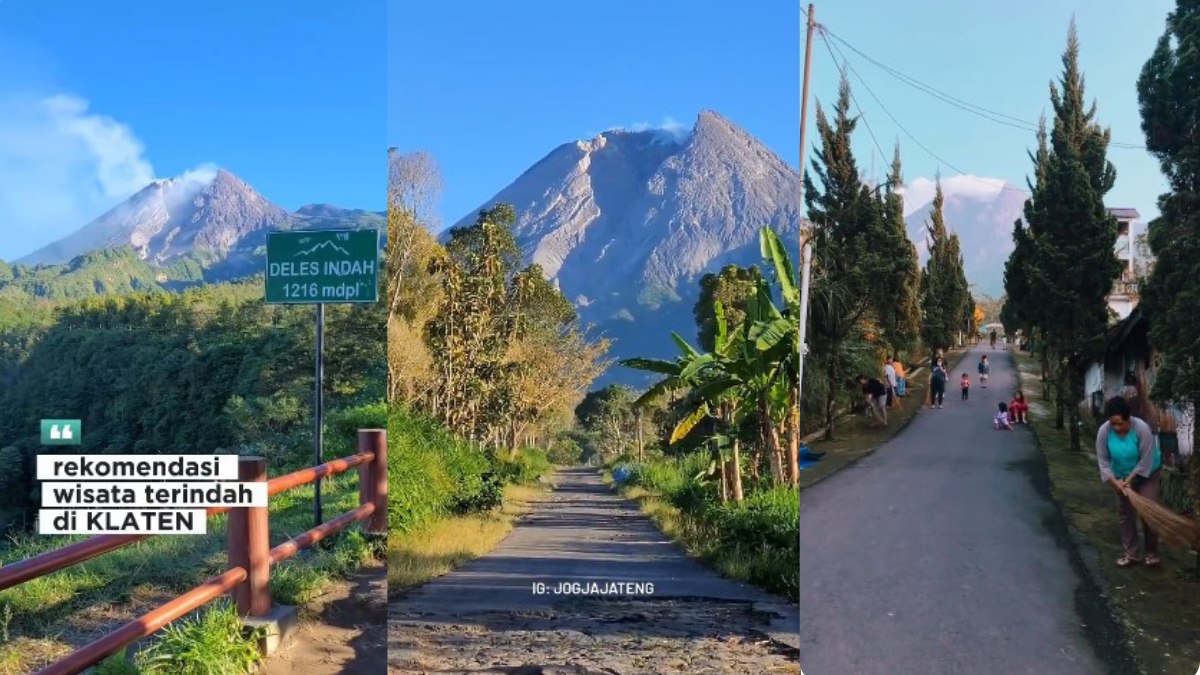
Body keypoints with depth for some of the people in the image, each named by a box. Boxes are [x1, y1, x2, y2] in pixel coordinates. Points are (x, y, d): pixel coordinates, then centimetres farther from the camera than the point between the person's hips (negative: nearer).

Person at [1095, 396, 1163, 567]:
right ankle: (1131, 554, 12)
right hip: (1121, 476, 3)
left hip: (1147, 474, -3)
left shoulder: (1142, 428, -31)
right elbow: (1103, 459, -14)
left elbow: (1146, 460, -25)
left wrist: (1130, 479, -22)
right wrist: (1114, 481, -22)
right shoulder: (1104, 431, -23)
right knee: (1125, 514, 5)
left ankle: (1152, 553, 6)